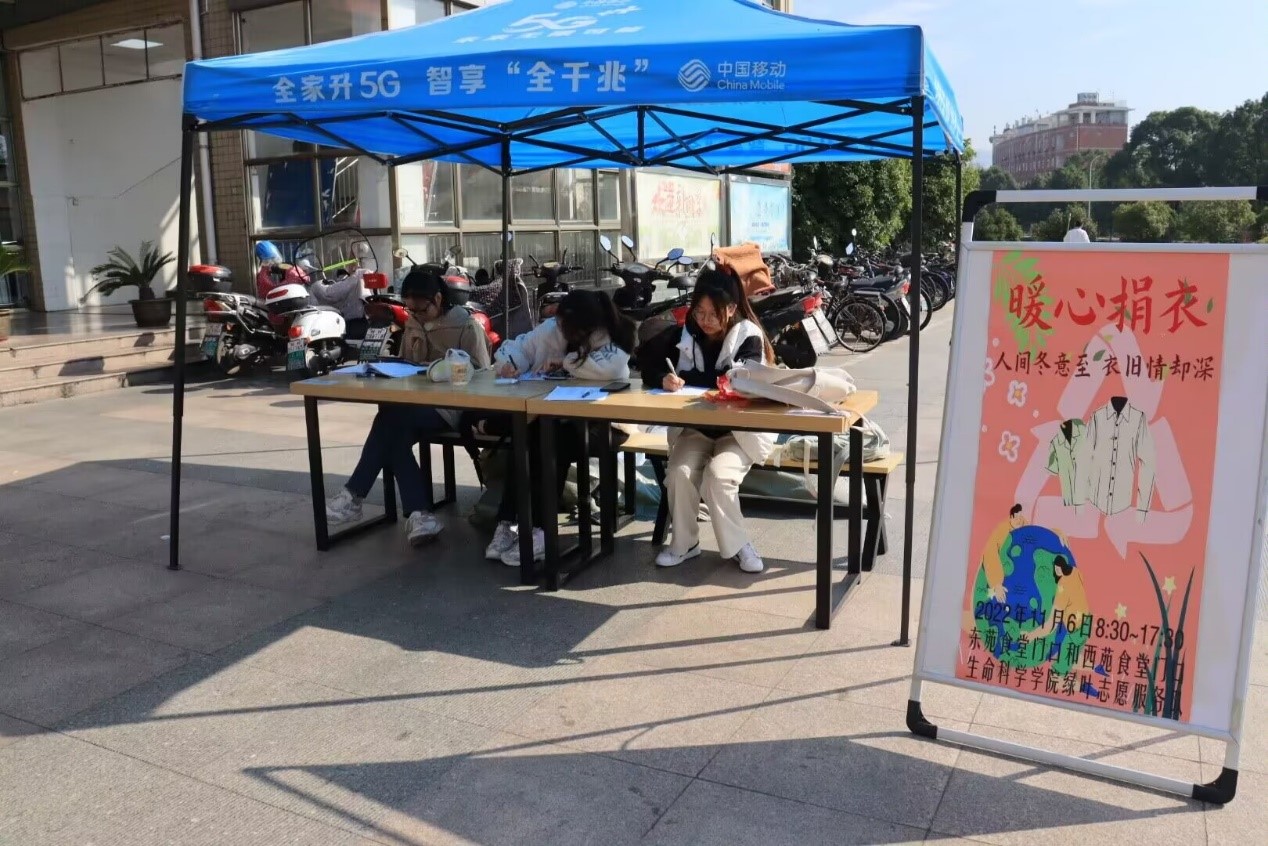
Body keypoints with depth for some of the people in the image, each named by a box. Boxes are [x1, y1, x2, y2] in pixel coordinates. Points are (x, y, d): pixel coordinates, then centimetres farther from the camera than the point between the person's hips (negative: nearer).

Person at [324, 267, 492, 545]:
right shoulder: (412, 324, 17)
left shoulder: (467, 326, -3)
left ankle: (354, 495, -20)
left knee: (390, 418, -29)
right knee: (395, 433, -28)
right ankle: (418, 514, -32)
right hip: (418, 403, 6)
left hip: (452, 406, -6)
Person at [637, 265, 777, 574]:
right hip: (694, 428, 3)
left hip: (739, 430, -3)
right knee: (679, 473, -23)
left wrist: (684, 379, -18)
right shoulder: (683, 334, 0)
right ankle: (684, 543, -1)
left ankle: (738, 545, -5)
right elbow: (648, 365, -1)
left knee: (718, 476, -27)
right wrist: (664, 379, -24)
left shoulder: (749, 337, -8)